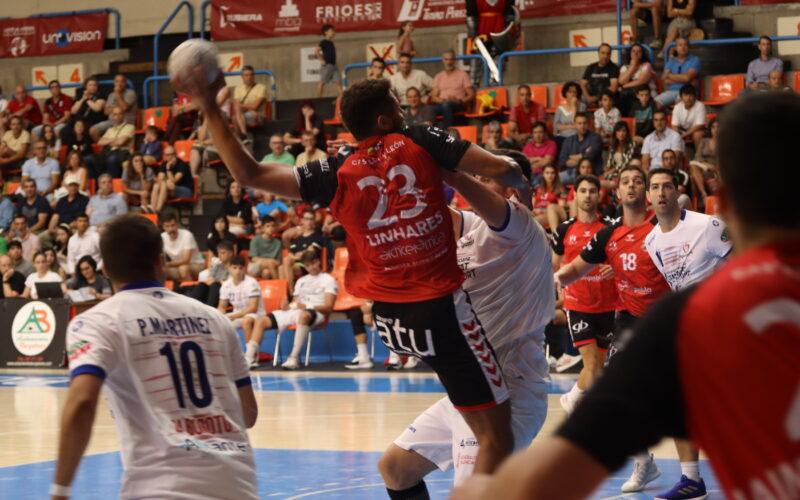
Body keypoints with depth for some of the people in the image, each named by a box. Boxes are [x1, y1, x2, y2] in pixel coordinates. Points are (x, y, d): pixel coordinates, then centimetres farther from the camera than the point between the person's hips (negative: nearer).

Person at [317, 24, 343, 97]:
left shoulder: (331, 43, 18)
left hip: (333, 65, 8)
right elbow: (317, 50, -18)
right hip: (327, 65, -8)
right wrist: (321, 60, -20)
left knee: (338, 81, 1)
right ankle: (319, 98, -2)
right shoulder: (324, 42, -8)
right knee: (322, 82, -4)